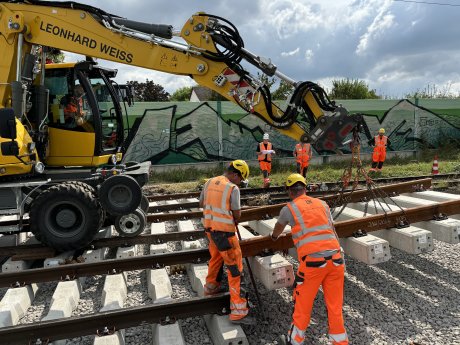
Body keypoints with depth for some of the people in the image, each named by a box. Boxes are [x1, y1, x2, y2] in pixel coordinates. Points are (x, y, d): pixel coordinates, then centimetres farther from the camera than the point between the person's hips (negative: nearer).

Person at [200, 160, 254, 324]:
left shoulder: (209, 182, 4)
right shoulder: (233, 188, -16)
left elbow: (201, 203, 16)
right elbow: (237, 215, -9)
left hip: (210, 228, 7)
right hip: (225, 232, -7)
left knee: (215, 258, 29)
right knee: (235, 268, -1)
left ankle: (211, 287, 49)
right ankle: (238, 311, 2)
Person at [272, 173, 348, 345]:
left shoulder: (289, 208, 6)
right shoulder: (322, 204, 15)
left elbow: (278, 228, 28)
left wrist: (274, 236, 51)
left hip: (312, 261, -4)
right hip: (335, 258, 4)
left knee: (302, 304, 15)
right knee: (335, 306, 15)